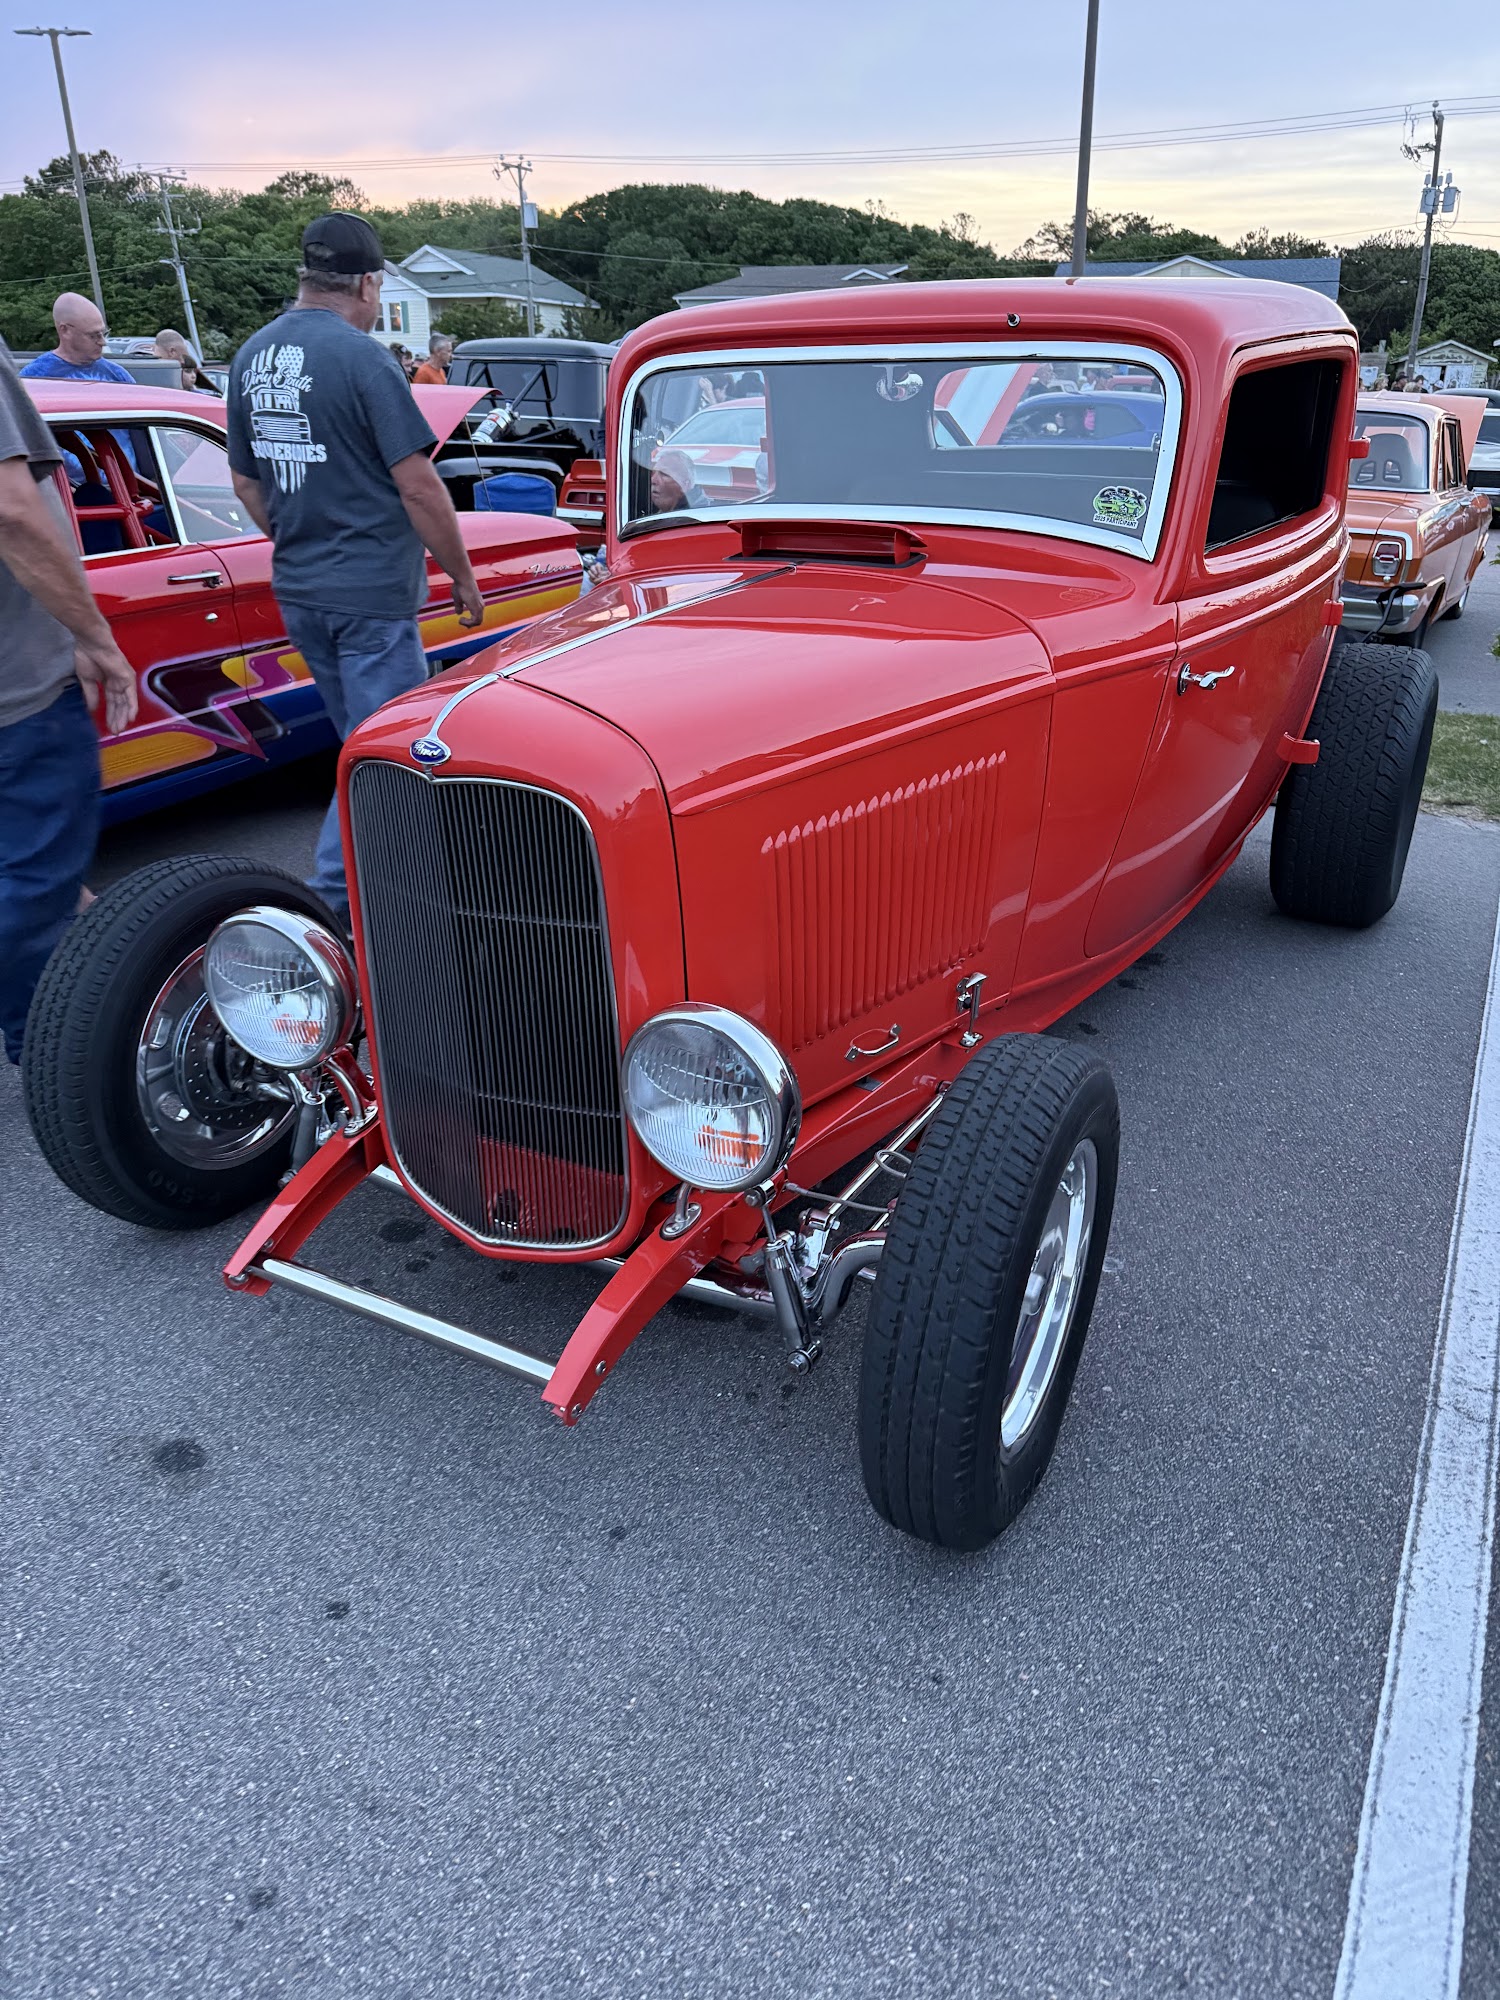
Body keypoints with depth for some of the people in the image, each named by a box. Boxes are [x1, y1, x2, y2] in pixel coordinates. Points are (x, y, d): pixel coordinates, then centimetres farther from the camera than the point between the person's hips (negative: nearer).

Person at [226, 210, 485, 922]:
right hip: (371, 594, -8)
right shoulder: (361, 356, -14)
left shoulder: (251, 356, 9)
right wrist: (463, 576, -7)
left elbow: (246, 482, 15)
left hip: (297, 591, 8)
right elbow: (417, 485, -16)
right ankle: (328, 903, -2)